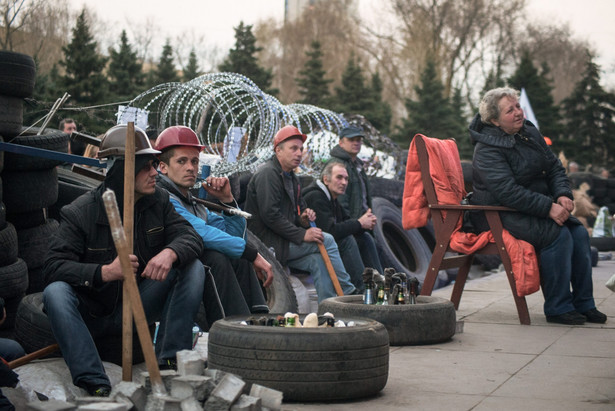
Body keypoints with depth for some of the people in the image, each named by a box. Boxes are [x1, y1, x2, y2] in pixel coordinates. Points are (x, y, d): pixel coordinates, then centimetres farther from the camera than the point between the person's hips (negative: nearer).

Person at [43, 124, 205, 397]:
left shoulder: (158, 202, 0)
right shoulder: (80, 213, -15)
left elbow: (190, 236, -9)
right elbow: (54, 266, -22)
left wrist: (171, 252, -34)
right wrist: (104, 272, -38)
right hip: (91, 314, -3)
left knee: (193, 268, -14)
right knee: (55, 292, -34)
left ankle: (169, 361, -20)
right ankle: (95, 384, -40)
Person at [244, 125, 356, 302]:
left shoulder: (292, 179, 20)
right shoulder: (267, 173, -12)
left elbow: (298, 210, 28)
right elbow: (270, 215, -21)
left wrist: (303, 218, 1)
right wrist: (302, 234, -22)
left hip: (281, 244, 9)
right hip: (267, 244, -9)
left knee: (317, 260, -14)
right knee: (327, 240, -14)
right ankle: (348, 294, -5)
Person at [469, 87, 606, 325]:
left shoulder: (529, 133, 10)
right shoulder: (487, 150, -16)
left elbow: (554, 168, 13)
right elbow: (507, 192, -25)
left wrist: (563, 195, -8)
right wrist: (549, 208, -29)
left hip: (535, 208, 8)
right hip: (499, 216, -8)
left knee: (579, 232, -12)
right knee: (558, 234, -27)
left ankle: (583, 304, -5)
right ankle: (557, 308, -19)